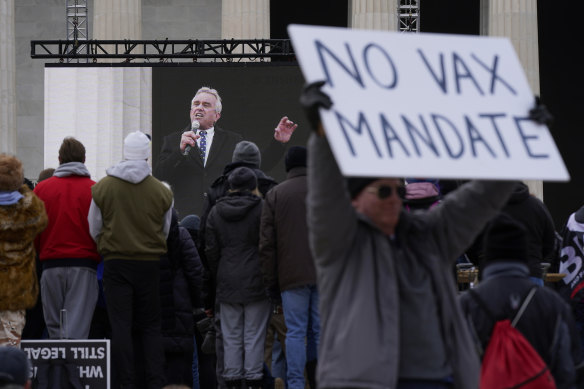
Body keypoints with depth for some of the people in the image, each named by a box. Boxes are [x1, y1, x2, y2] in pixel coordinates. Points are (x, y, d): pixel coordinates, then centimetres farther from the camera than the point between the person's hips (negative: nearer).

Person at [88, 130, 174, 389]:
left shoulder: (102, 188, -2)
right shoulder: (161, 191, -3)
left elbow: (94, 229, 7)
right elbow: (165, 231, 8)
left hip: (116, 263, -1)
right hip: (150, 264, 1)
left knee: (120, 326, 2)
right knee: (151, 326, 8)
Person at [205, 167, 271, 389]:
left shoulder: (216, 212, 7)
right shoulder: (262, 209, -6)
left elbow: (211, 251, 10)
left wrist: (216, 277, 17)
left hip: (227, 285, 3)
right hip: (255, 283, -3)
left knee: (231, 338, 7)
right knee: (254, 337, -1)